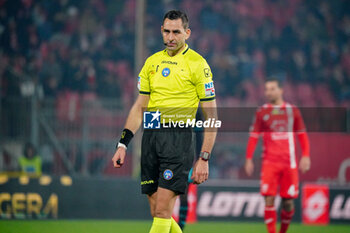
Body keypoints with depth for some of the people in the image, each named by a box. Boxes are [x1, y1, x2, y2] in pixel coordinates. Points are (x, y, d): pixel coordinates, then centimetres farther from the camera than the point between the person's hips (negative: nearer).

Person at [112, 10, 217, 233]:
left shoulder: (197, 64, -2)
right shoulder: (152, 62, 14)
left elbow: (211, 116, -3)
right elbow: (139, 107, 19)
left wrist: (204, 158, -9)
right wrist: (123, 144, 10)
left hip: (179, 138, -6)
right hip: (150, 138, 6)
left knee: (163, 210, -13)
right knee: (158, 213, 4)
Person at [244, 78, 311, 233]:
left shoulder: (292, 111, 8)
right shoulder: (261, 112, 7)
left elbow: (302, 135, 10)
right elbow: (253, 137, 6)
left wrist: (306, 156, -1)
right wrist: (248, 159, -1)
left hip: (289, 163, 1)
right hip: (270, 162, -1)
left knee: (288, 202, 1)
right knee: (269, 200, -12)